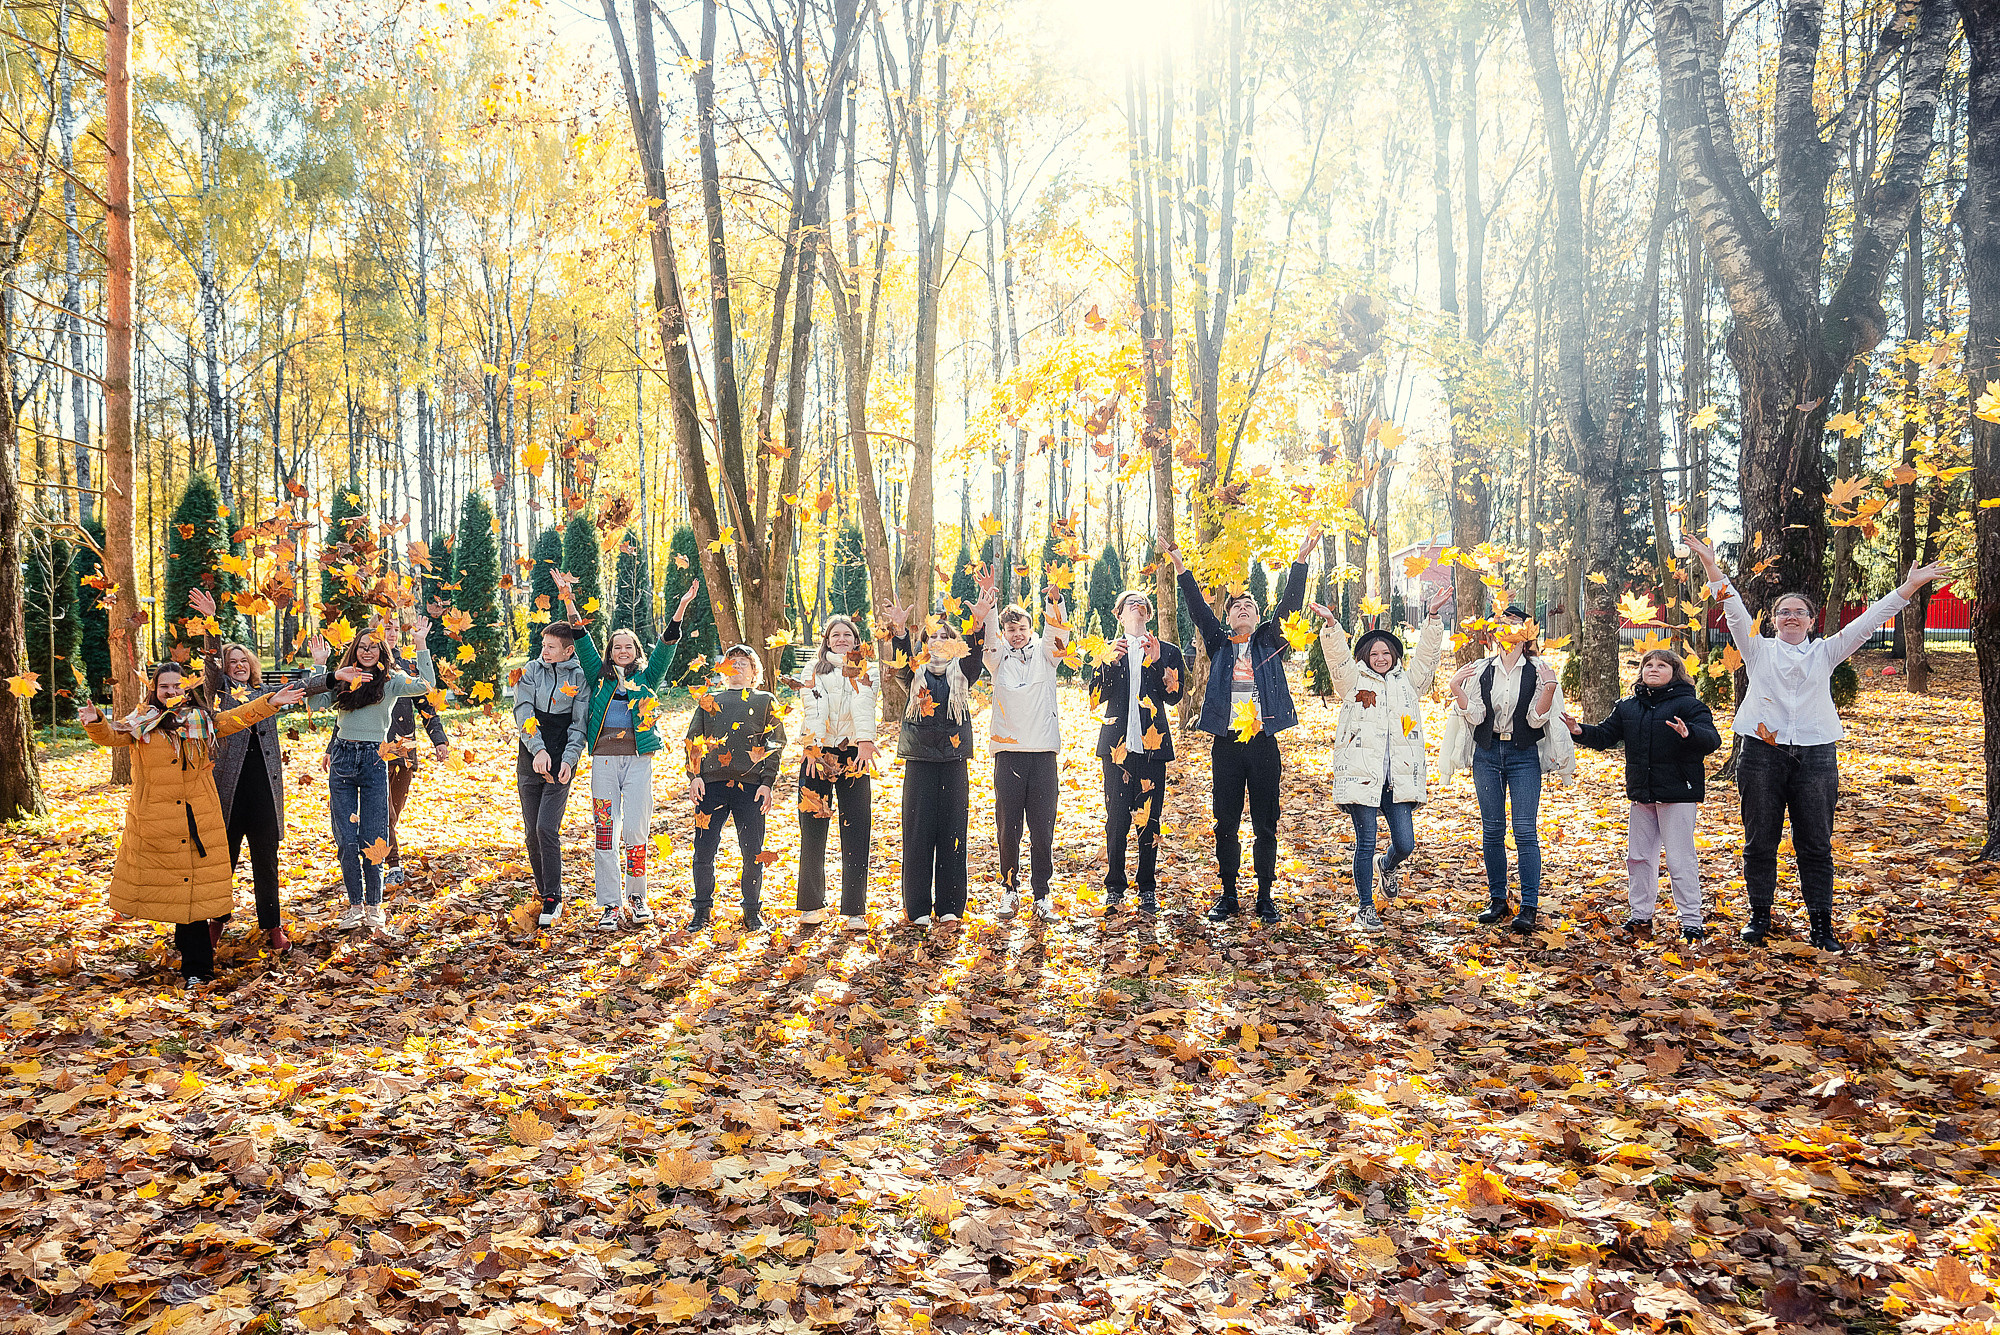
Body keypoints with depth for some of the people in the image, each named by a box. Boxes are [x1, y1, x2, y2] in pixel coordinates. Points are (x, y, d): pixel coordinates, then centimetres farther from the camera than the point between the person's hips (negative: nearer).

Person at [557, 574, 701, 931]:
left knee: (636, 828, -3)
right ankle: (610, 905, 4)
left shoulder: (647, 677, 13)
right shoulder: (599, 675, 15)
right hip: (604, 757, 1)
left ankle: (637, 897, 12)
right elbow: (583, 642, 7)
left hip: (638, 757, -1)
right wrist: (569, 600, -3)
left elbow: (665, 647, 3)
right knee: (605, 829, -1)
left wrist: (681, 609, -8)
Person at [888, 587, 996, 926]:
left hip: (954, 758, 1)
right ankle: (918, 908, 6)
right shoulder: (915, 674, 9)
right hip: (919, 760, 0)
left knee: (952, 831, 3)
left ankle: (950, 905, 11)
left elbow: (975, 656, -10)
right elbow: (901, 662, -12)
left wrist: (979, 623, -30)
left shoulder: (962, 674, 9)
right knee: (918, 830, -1)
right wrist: (900, 631, -32)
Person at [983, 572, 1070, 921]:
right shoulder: (998, 658, 11)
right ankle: (1009, 890, 16)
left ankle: (1042, 894, 10)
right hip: (1008, 751, 0)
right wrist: (988, 600, -21)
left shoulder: (1044, 654, 11)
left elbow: (1056, 633, -6)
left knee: (1042, 828, 2)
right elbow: (988, 634, -5)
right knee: (1008, 827, 3)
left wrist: (1053, 601, -24)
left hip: (1043, 751, 0)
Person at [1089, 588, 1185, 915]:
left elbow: (1174, 695, -1)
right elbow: (1095, 698, 1)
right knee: (1116, 820, -1)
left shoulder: (1168, 652, 12)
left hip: (1152, 746, 0)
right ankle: (1115, 888, 9)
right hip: (1117, 745, 0)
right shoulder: (1109, 651, 13)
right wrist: (1109, 661, -12)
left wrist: (1157, 663, -13)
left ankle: (1148, 889, 11)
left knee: (1149, 820, 1)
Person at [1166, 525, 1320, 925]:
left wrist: (1301, 560, -8)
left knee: (1265, 825, 4)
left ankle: (1265, 897, 13)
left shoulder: (1269, 641, 10)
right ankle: (1228, 896, 15)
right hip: (1227, 743, 0)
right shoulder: (1219, 643, 10)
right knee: (1226, 823, 5)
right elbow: (1198, 609, 2)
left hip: (1263, 743, 0)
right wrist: (1181, 567, -7)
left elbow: (1289, 604, 1)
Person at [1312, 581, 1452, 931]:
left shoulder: (1408, 682, 16)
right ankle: (1365, 907, 16)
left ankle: (1386, 866, 37)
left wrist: (1433, 616, -4)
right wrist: (1330, 624, -22)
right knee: (1365, 845, 0)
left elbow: (1426, 654, 7)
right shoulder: (1354, 682, 9)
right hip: (1361, 776, -2)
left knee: (1405, 844, 1)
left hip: (1399, 779, 3)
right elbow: (1338, 655, -5)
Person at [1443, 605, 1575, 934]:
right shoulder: (1480, 669, 7)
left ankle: (1529, 907, -2)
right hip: (1487, 754, 3)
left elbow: (1536, 719, -6)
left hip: (1524, 755, -3)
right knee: (1492, 830, 6)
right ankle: (1497, 899, 17)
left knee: (1525, 830, -6)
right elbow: (1475, 716, 0)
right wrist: (1456, 689, -12)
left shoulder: (1538, 670, 1)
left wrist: (1550, 689, -20)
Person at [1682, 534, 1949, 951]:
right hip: (1762, 753, -1)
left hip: (1815, 755, 1)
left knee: (1815, 844, 4)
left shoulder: (1825, 653, 13)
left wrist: (1909, 587, -1)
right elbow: (1734, 608, -1)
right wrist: (1710, 564, -11)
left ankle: (1821, 924, 12)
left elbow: (1867, 621, 7)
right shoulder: (1758, 650, 9)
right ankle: (1760, 916, 17)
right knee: (1760, 840, 5)